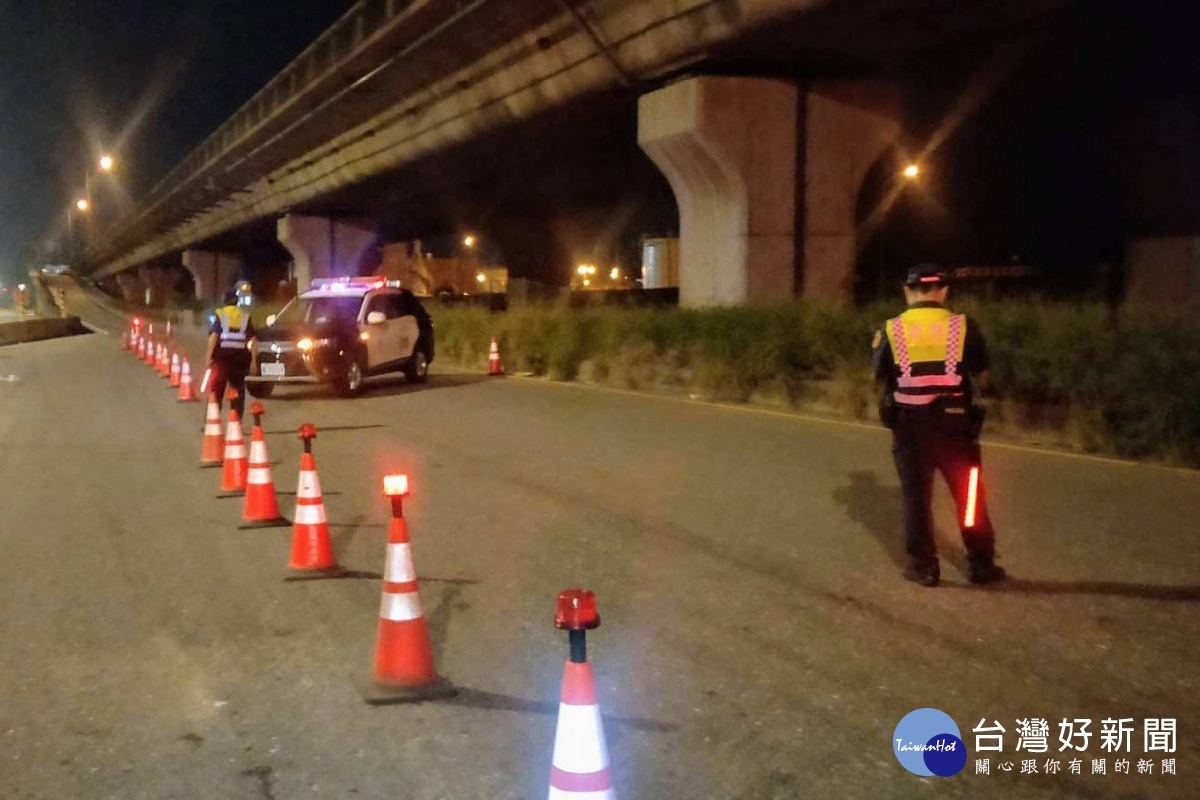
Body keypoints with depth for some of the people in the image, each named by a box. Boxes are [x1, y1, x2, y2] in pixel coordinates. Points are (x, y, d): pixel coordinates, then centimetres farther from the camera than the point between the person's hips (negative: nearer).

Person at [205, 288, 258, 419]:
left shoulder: (220, 314, 0)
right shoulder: (245, 316, 10)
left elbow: (214, 336, -12)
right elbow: (253, 339, 4)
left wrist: (208, 355, -12)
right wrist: (254, 360, 5)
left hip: (222, 355, -3)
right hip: (239, 356, 3)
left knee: (216, 391, 1)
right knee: (238, 391, 10)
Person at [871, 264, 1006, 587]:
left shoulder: (892, 329, -5)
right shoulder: (962, 326, -6)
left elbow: (880, 376, 5)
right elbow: (982, 375, 2)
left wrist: (876, 348, 22)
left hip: (909, 426, 0)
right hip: (954, 425, 0)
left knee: (916, 497, 10)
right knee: (969, 496, 12)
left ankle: (923, 566, 14)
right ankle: (981, 565, 20)